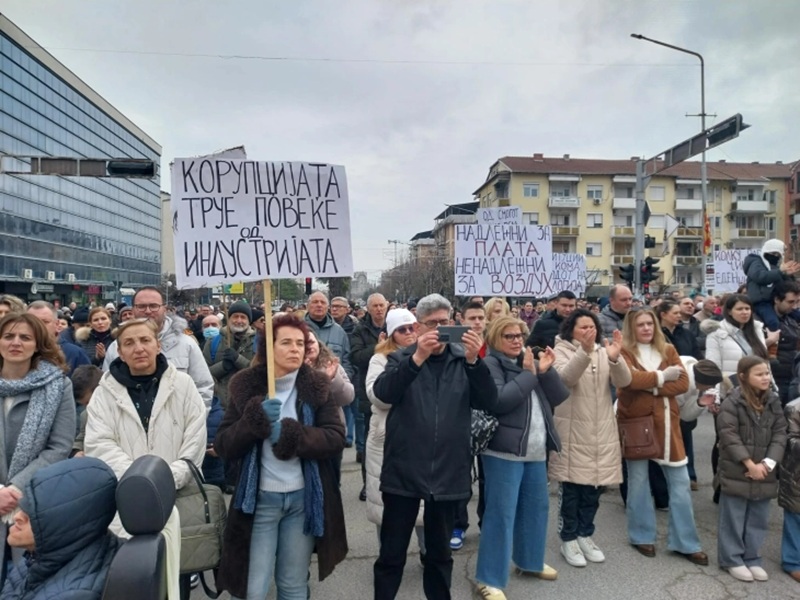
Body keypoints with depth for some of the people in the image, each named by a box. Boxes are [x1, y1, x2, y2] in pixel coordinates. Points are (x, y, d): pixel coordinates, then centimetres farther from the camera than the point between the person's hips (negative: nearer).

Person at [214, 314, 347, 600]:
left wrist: (291, 433, -23)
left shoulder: (317, 386, -3)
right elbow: (223, 446, -8)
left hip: (303, 498, 1)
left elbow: (336, 438, -11)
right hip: (260, 499, -1)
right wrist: (256, 419, -24)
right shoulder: (245, 386, -4)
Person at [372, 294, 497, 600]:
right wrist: (417, 357, -31)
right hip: (403, 471, -1)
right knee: (391, 553, 9)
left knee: (440, 552, 19)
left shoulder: (463, 360, 5)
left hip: (447, 472, 2)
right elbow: (383, 392, -18)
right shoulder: (402, 358, 1)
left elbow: (489, 401, -8)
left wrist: (474, 361, -23)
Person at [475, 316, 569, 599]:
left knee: (537, 506, 18)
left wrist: (546, 371, -8)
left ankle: (530, 560, 38)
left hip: (536, 450, 8)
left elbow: (559, 397, 7)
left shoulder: (531, 361, 14)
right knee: (501, 513, -5)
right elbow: (498, 400, -23)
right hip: (504, 450, -8)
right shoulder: (490, 364, -7)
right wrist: (528, 374, -16)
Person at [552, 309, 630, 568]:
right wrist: (584, 352, -40)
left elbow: (623, 381, -7)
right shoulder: (562, 350, -6)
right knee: (571, 487, 4)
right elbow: (564, 378, -26)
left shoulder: (604, 350, 7)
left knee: (593, 486, 13)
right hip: (572, 430, -4)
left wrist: (615, 357, -27)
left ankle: (585, 535, 30)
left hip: (601, 430, 5)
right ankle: (568, 539, 19)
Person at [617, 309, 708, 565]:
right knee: (638, 480, 8)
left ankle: (685, 542, 20)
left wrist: (652, 387, -14)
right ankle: (642, 536, 24)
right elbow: (630, 379, -23)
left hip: (665, 422, 4)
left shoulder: (668, 350, 8)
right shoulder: (623, 352, -5)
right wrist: (661, 376, -13)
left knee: (680, 482, 7)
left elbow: (683, 383, -3)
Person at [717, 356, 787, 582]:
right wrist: (749, 464, -16)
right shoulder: (732, 403, -12)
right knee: (733, 519, 5)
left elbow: (780, 434, 2)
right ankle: (732, 559, 18)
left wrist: (767, 464, -10)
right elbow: (729, 436, -15)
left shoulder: (773, 402, 5)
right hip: (736, 472, -5)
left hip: (763, 473, 5)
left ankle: (752, 558, 28)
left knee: (758, 519, 14)